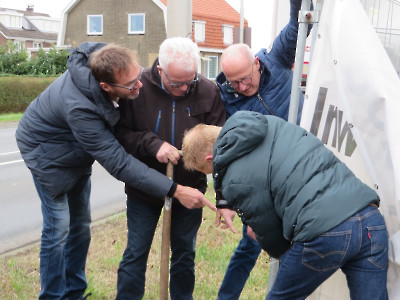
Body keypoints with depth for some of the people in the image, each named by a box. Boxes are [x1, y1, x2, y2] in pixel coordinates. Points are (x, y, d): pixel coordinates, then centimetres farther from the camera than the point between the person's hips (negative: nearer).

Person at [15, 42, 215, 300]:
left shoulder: (104, 62, -23)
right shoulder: (79, 108, -42)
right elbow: (118, 163, -38)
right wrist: (175, 190, -39)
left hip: (77, 154, 7)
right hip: (49, 156, -7)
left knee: (80, 225, 12)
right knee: (59, 229, -5)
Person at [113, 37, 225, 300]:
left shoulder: (208, 91, -12)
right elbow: (121, 133, -11)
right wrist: (153, 144, -28)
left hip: (190, 187, 2)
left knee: (185, 253, 16)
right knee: (136, 253, 9)